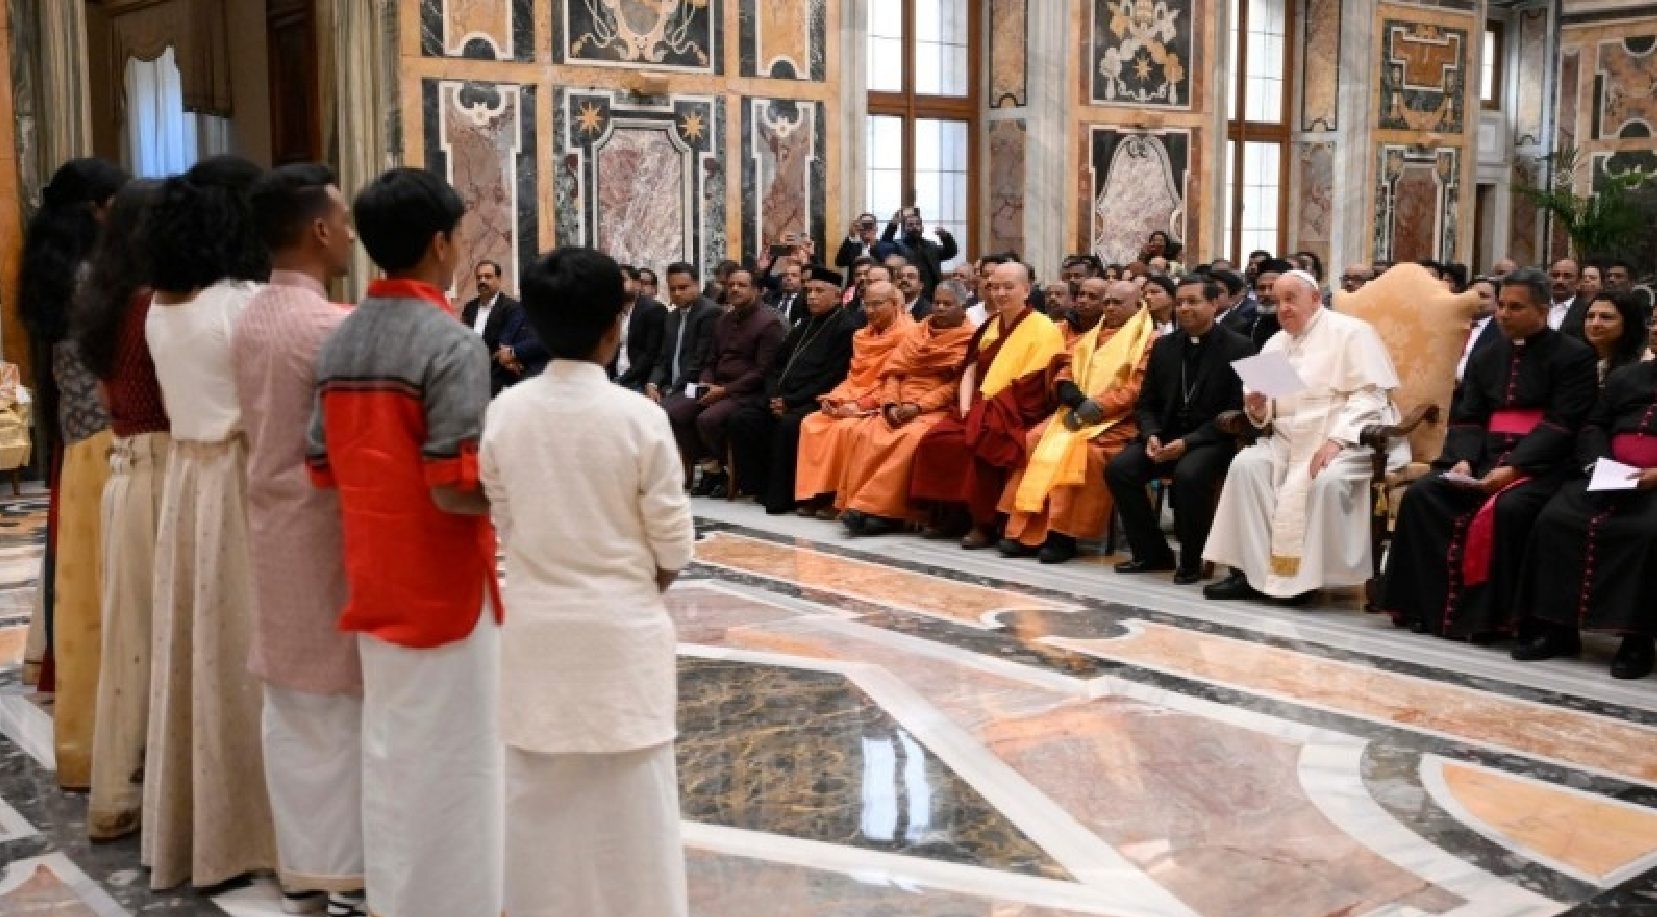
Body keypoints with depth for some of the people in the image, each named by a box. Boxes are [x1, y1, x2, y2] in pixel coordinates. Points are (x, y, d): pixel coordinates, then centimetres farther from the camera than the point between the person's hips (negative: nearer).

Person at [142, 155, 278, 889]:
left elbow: (187, 395, 13)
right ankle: (247, 825, 12)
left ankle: (189, 822, 26)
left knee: (194, 646, 14)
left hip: (184, 479, 7)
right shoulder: (243, 304, -16)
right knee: (244, 649, 2)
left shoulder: (159, 307, 7)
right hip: (240, 483, -7)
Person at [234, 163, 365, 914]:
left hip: (272, 525, 8)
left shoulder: (249, 321, 7)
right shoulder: (331, 326, -19)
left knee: (290, 703, 13)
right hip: (328, 533, -8)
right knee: (343, 701, 1)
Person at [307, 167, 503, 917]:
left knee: (388, 745, 17)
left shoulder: (340, 343, 5)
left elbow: (322, 468, 9)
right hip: (443, 581, -7)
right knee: (451, 755, 3)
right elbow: (456, 489, -23)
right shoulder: (451, 344, -18)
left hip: (374, 577, 7)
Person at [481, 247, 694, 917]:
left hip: (535, 625, 3)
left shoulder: (505, 412, -6)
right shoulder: (639, 418, -15)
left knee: (539, 786, 15)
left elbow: (501, 524, 4)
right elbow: (672, 545, -9)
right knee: (628, 796, 9)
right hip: (620, 629, -3)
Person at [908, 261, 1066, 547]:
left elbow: (1033, 385, -13)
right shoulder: (990, 326, 19)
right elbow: (971, 370, 18)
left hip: (1017, 415, -7)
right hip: (979, 411, 7)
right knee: (935, 439, -17)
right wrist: (966, 406, -1)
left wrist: (988, 408, -17)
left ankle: (985, 523, -21)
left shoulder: (1043, 328, -4)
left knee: (979, 442, -34)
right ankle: (952, 513, -5)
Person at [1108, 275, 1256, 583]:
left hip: (1212, 439, -5)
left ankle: (1191, 561, -14)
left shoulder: (1238, 348, -5)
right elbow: (1146, 403, 14)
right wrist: (1151, 435, -9)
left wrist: (1188, 442, -20)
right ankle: (1152, 552, -3)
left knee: (1188, 474, -36)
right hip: (1166, 434, 5)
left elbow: (1236, 411, -10)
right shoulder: (1164, 346, 11)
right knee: (1118, 468, -19)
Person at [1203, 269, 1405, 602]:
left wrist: (1337, 439, -24)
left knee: (1327, 478, -35)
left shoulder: (1350, 332, -2)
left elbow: (1371, 396, -12)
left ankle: (1312, 575, -22)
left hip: (1352, 439, -6)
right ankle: (1251, 568, -21)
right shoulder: (1276, 344, 17)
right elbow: (1268, 412, 15)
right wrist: (1258, 409, -10)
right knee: (1246, 465, -20)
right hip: (1290, 440, 6)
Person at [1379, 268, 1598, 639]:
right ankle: (1432, 605, -18)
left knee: (1507, 509, -35)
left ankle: (1485, 614, -24)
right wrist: (1463, 460, -10)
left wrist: (1513, 467, -23)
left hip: (1542, 463, -6)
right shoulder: (1486, 357, 19)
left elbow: (1561, 424, -11)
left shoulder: (1573, 355, 0)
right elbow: (1466, 418, 12)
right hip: (1487, 456, 6)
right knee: (1421, 494, -18)